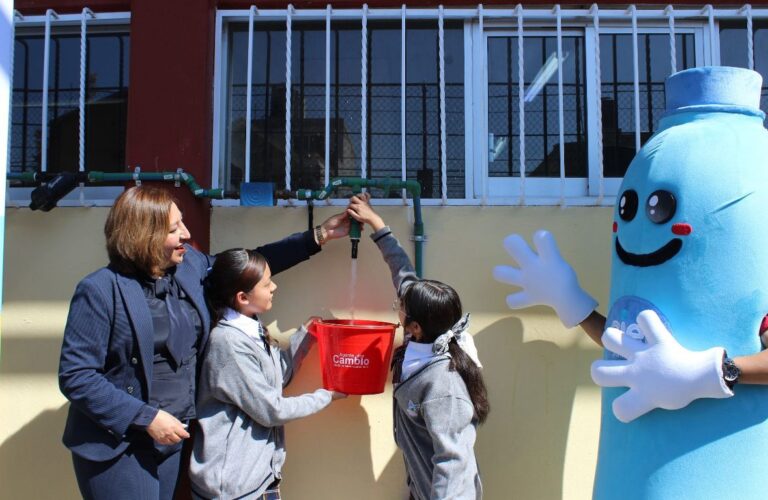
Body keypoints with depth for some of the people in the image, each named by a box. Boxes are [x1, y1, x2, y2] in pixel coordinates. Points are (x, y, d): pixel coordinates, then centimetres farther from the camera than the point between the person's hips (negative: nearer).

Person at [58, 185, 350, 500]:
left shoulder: (190, 265, 0)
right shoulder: (101, 291, -17)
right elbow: (75, 377, -17)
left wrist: (317, 236, 8)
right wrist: (146, 418, -20)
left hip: (169, 437, 6)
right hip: (117, 448, -6)